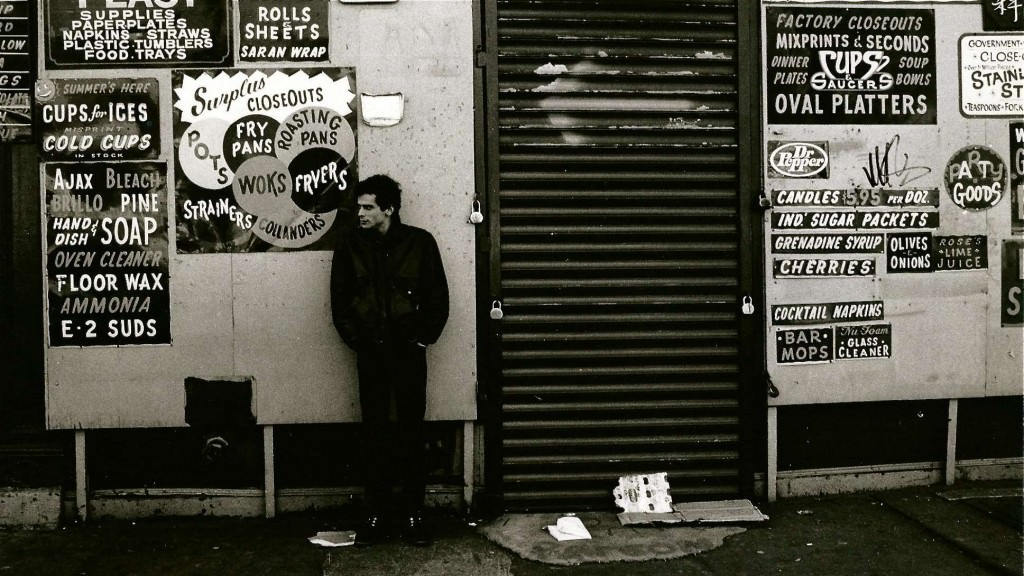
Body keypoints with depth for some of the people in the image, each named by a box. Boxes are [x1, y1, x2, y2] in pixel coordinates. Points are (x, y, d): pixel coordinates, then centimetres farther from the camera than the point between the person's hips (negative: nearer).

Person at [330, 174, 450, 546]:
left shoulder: (420, 242, -2)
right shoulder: (350, 244, 2)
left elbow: (438, 296, 2)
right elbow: (339, 298, 6)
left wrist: (425, 337, -3)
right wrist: (353, 339, -1)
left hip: (408, 350, -1)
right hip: (370, 352, 1)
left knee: (411, 431, 3)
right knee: (374, 432, 5)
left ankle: (413, 514, 12)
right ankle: (375, 514, 14)